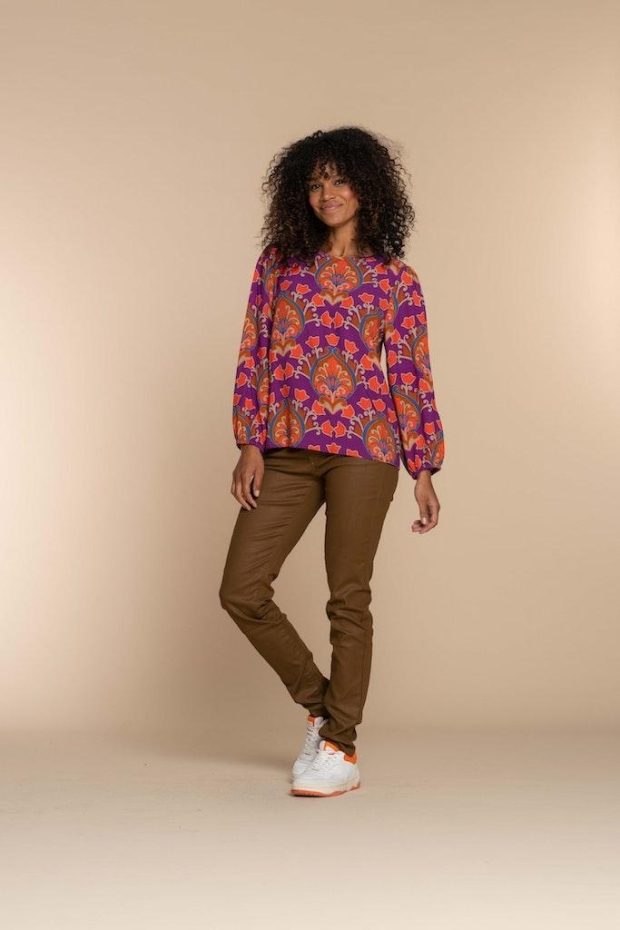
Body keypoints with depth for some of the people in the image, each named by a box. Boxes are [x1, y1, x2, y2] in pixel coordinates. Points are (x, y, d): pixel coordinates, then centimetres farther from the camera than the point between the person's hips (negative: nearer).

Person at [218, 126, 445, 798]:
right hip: (287, 452, 3)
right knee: (241, 591, -1)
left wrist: (423, 473, 1)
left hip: (362, 445, -3)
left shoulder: (395, 279, 6)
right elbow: (253, 356, 8)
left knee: (348, 598, -2)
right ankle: (320, 705, 20)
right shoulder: (278, 263, 11)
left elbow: (411, 377, 5)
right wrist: (249, 445, -1)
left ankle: (341, 748, 11)